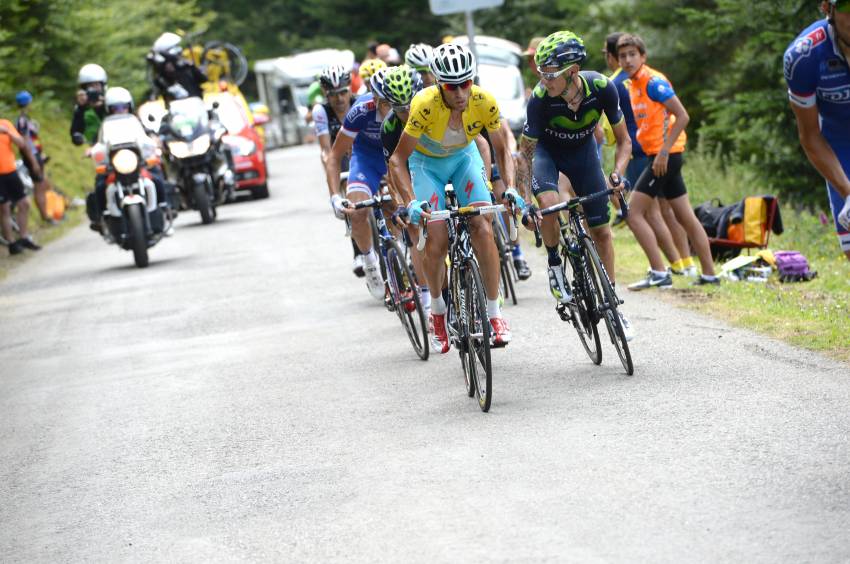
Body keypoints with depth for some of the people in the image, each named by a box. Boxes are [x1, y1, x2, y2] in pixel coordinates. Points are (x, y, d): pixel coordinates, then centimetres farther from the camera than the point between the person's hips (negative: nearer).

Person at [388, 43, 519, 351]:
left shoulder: (484, 102, -28)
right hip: (427, 162, -2)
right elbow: (398, 160, -29)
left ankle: (494, 314, -9)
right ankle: (437, 309, 10)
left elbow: (501, 150, -13)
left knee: (483, 228, -17)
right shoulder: (425, 105, -35)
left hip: (464, 156, 2)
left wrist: (510, 188, -30)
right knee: (437, 239, -15)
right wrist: (411, 201, -43)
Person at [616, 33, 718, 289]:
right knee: (686, 217, 11)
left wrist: (663, 152, -21)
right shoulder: (633, 85, 14)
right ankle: (709, 274, 14)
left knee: (634, 213, -10)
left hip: (665, 156, -9)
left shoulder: (653, 81, -13)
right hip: (660, 156, 9)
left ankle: (659, 274, -11)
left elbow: (682, 116, -19)